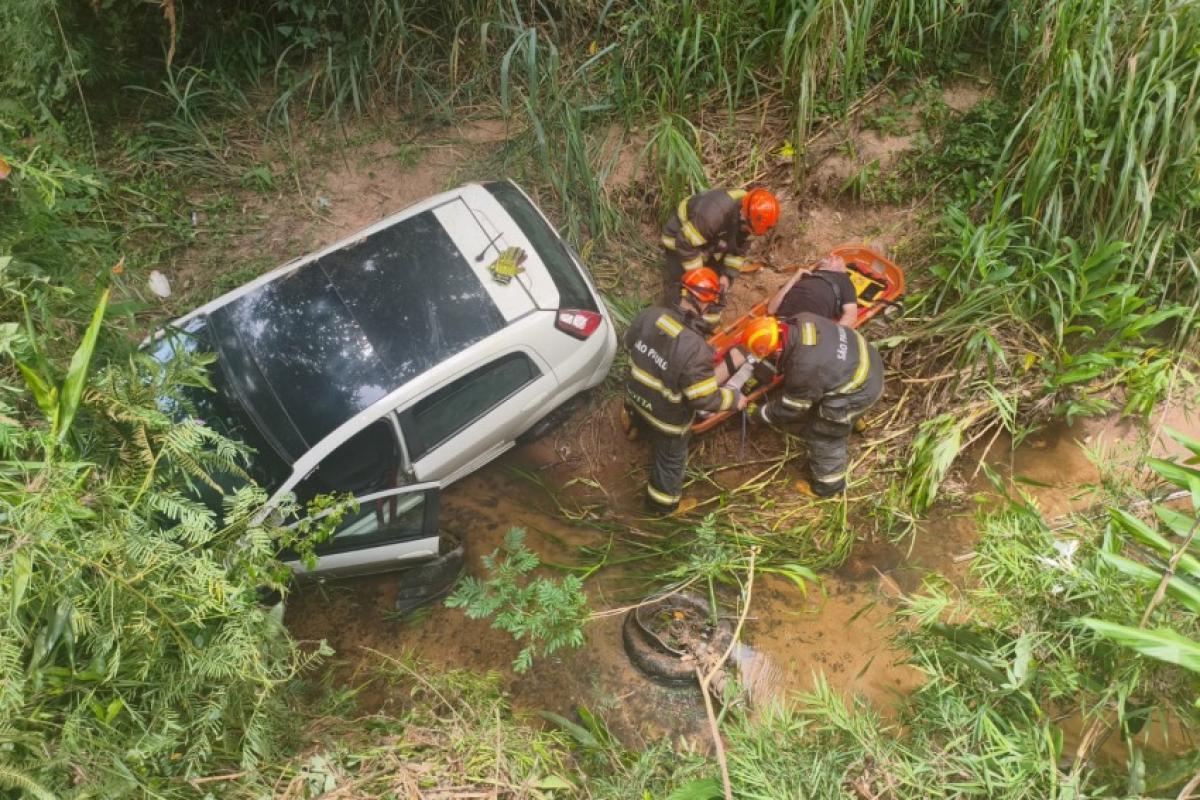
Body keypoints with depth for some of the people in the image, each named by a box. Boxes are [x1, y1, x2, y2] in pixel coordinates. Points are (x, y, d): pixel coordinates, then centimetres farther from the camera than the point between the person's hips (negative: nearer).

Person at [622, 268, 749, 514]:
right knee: (670, 459, 25)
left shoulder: (650, 315, -22)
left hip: (636, 394, 5)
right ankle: (663, 502, 48)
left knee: (641, 418, 43)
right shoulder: (695, 348, -40)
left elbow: (629, 342, 0)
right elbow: (704, 399, -30)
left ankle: (634, 426, 77)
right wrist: (734, 399, -12)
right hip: (667, 417, -5)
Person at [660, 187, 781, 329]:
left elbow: (740, 247, -3)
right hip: (680, 239, -7)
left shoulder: (747, 215, -20)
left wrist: (728, 274, -12)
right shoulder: (713, 214, -45)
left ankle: (709, 330, 25)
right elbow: (686, 245, -35)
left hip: (710, 241, 7)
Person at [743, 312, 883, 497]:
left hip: (858, 390, -8)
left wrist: (760, 414, 0)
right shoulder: (803, 321, -13)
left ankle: (827, 485, 30)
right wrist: (756, 367, 12)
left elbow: (788, 409, -16)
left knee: (823, 437, 9)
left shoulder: (803, 370, -34)